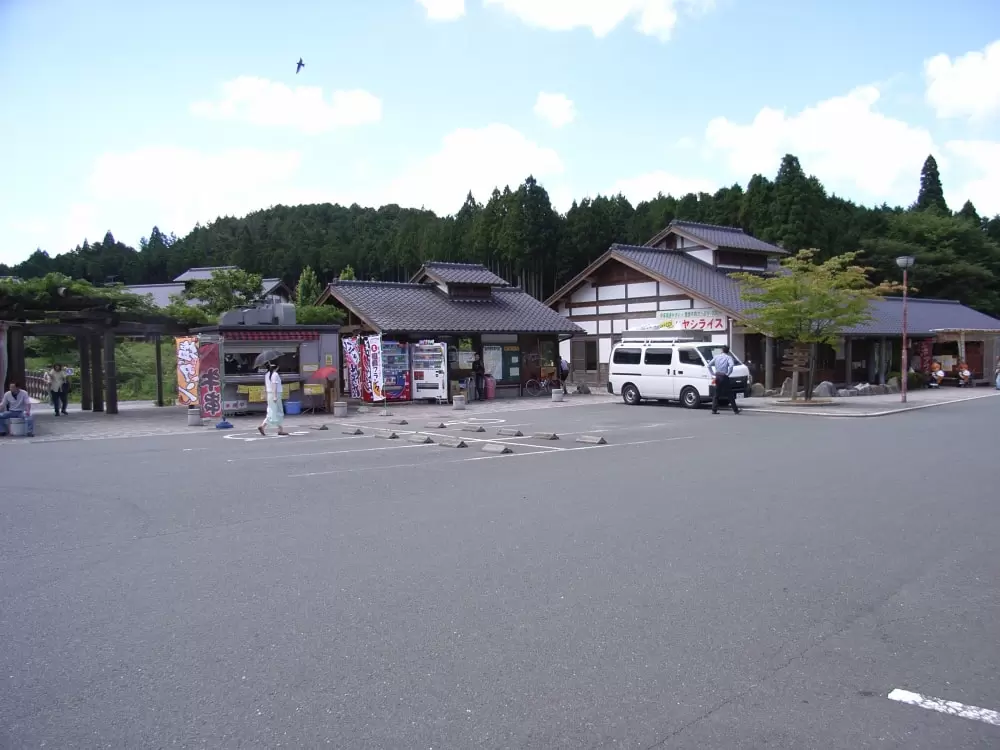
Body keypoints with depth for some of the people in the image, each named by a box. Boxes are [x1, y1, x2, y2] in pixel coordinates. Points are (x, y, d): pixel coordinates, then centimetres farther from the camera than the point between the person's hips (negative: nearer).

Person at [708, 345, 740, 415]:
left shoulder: (716, 356, 10)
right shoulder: (728, 357, -3)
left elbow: (709, 365, 10)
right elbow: (731, 365, -23)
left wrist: (713, 373, 12)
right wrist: (728, 373, -13)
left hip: (717, 377, 4)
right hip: (724, 377, -4)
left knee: (716, 394, 12)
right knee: (730, 394, 4)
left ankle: (714, 410, 6)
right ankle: (735, 410, 6)